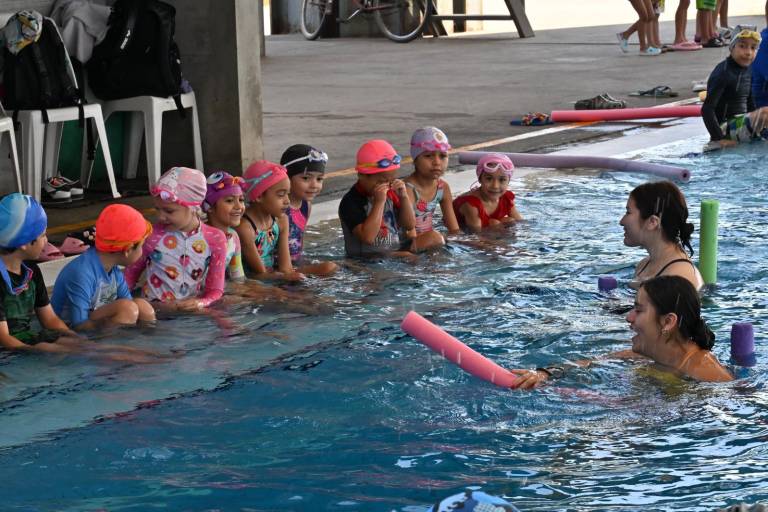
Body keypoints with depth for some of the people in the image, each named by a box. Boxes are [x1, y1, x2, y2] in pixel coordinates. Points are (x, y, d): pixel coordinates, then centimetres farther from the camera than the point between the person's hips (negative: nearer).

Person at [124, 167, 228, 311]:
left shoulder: (214, 239, -2)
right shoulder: (152, 235, -7)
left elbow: (215, 291, 2)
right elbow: (131, 274, 7)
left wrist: (201, 303, -20)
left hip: (193, 309, 0)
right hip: (155, 309, 0)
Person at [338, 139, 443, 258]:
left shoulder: (391, 193, 5)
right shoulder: (350, 202, -15)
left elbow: (410, 225, 9)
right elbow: (368, 237, -28)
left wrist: (403, 197, -5)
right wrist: (379, 202, -27)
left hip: (396, 249, 7)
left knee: (434, 237, -6)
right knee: (407, 257, -30)